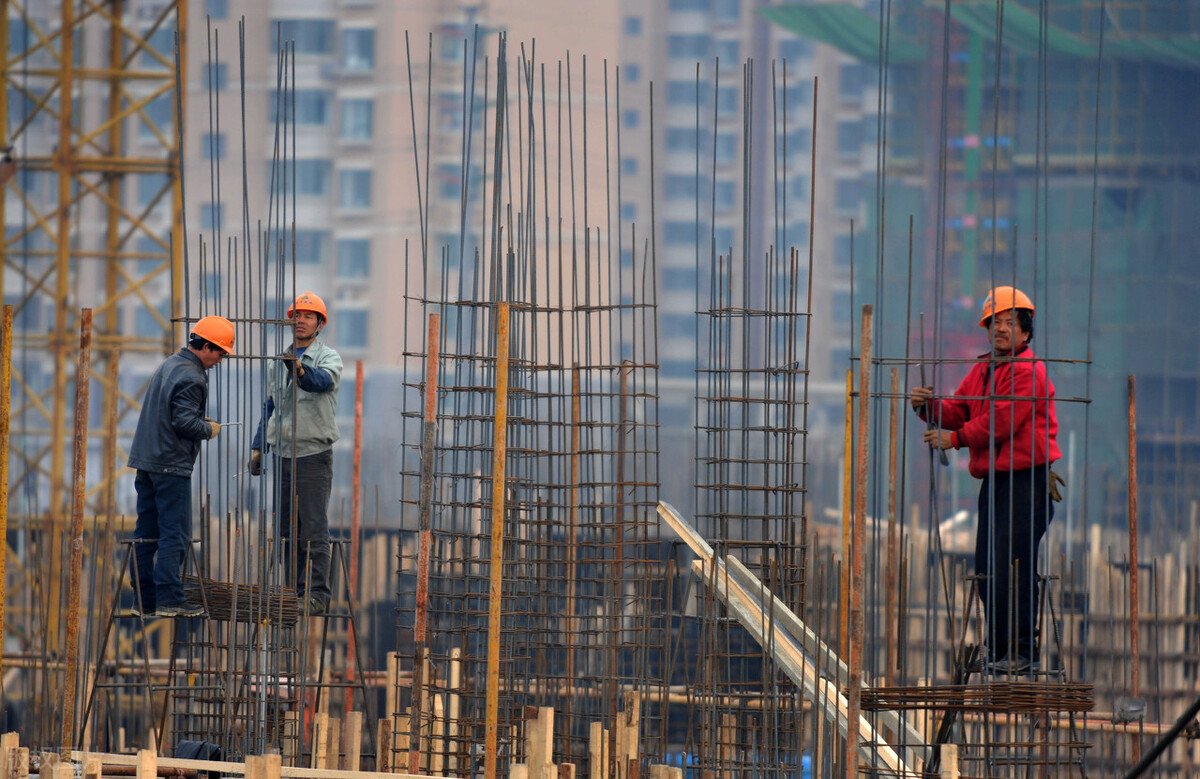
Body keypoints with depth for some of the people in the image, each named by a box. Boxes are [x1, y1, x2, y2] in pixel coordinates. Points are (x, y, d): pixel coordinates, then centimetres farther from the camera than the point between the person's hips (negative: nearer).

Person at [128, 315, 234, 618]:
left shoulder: (170, 364, 15)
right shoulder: (190, 377, -15)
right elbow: (183, 422, -21)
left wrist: (199, 421, 16)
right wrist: (208, 429, -4)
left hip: (146, 461, 9)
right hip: (171, 465, -9)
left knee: (147, 533, 9)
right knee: (175, 534, -7)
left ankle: (144, 600, 12)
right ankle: (169, 599, -11)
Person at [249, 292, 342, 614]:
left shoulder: (328, 357, -3)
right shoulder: (279, 362, 16)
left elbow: (324, 380, -26)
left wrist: (301, 371, -48)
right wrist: (258, 447, 15)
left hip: (313, 454, -6)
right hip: (282, 455, 6)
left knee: (314, 530, -7)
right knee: (286, 528, 7)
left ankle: (316, 595, -6)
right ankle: (294, 590, 12)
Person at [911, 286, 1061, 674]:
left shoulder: (1027, 372, -11)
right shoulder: (983, 370, 17)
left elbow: (999, 423, -17)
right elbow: (960, 411, 14)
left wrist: (954, 439, -11)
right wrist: (930, 406, -5)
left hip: (1026, 479, -9)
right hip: (994, 479, 9)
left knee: (1011, 565, -13)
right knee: (987, 566, 9)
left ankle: (1020, 651, -10)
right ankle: (998, 649, 16)